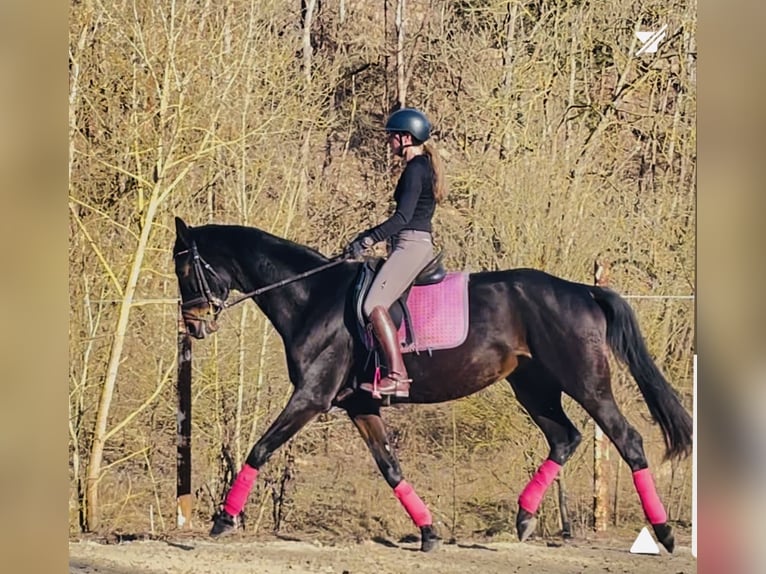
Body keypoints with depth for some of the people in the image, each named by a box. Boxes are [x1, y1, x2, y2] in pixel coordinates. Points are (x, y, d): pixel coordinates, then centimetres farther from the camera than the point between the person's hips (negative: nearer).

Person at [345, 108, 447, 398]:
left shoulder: (415, 169, -12)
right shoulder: (425, 167, 18)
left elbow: (403, 217, -21)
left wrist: (369, 238, -22)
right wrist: (373, 235, 19)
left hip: (411, 244, -11)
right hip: (419, 244, 11)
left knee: (374, 305, -21)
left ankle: (397, 377, -28)